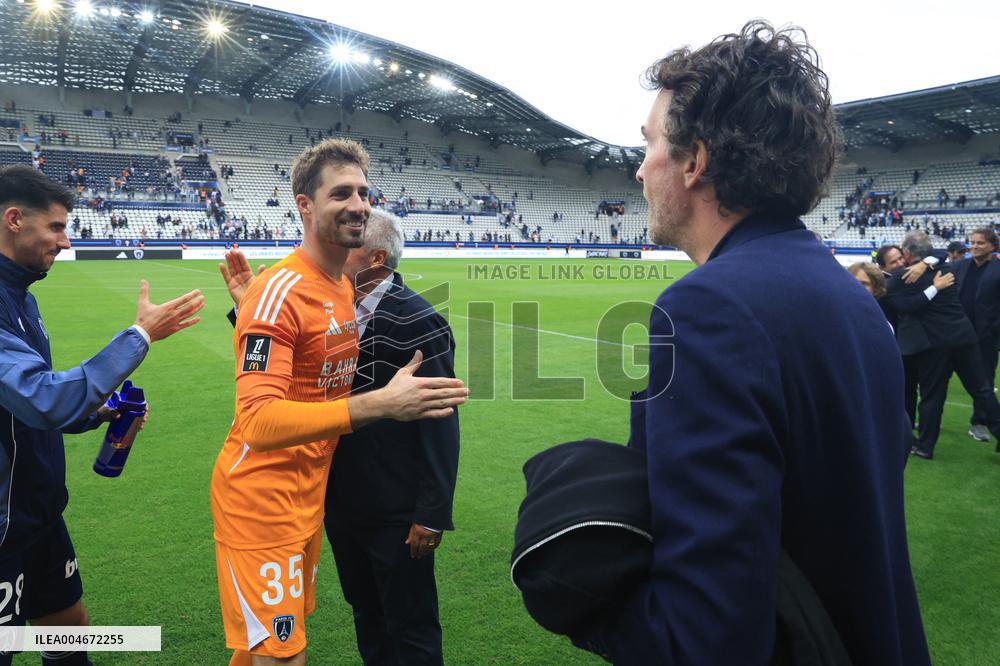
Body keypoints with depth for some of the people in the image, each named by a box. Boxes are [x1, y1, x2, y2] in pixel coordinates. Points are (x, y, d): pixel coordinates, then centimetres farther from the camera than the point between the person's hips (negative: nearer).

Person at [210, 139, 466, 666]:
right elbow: (258, 420, -31)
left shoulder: (345, 287, 7)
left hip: (310, 492, 8)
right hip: (262, 498, -8)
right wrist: (380, 404, -37)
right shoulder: (281, 291, -20)